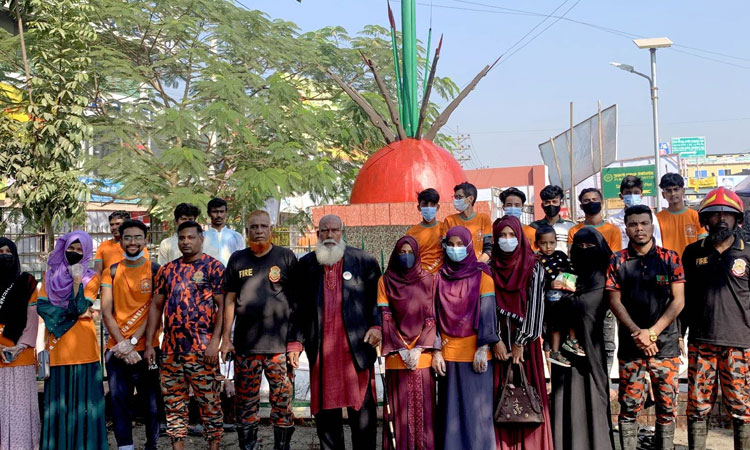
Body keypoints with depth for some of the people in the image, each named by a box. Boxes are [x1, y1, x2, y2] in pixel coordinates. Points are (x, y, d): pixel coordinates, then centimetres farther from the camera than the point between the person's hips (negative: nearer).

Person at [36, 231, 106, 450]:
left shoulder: (91, 277, 5)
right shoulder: (51, 274, 12)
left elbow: (80, 308, -9)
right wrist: (73, 312, -7)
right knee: (57, 399, 5)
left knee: (82, 397, -1)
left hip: (82, 347, -2)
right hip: (57, 346, 2)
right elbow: (41, 306, 0)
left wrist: (77, 280, -15)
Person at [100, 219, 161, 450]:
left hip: (146, 347, -2)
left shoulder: (155, 270, 0)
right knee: (119, 401, 3)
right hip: (116, 349, 2)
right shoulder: (112, 272, 7)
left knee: (151, 402, 3)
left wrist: (132, 341, -14)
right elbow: (106, 312, 1)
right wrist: (122, 344, -10)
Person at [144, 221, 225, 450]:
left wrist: (215, 342, -15)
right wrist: (149, 344, 7)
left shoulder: (214, 267, -1)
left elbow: (222, 306, -7)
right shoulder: (166, 270, 13)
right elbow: (156, 306, 14)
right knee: (173, 402, 9)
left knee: (209, 401, 1)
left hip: (202, 349, -5)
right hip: (170, 349, 5)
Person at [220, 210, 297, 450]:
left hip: (279, 343, -2)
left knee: (282, 400, 2)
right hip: (245, 344, 2)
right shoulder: (238, 259, 9)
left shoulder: (286, 256, 3)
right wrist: (226, 337, 7)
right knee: (246, 402, 9)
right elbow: (230, 300, 11)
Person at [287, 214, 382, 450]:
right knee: (325, 409, 7)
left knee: (362, 408, 0)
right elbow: (298, 307, 10)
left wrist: (376, 326, -11)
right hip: (321, 350, 2)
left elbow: (377, 298, 3)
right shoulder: (306, 265, 11)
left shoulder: (364, 261, 5)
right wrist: (295, 341, 4)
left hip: (356, 346, -2)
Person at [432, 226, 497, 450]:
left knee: (476, 407, 1)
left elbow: (487, 313, -5)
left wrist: (483, 348, -12)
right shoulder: (440, 277, 9)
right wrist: (436, 351, 1)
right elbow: (435, 315, 7)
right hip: (448, 353, 3)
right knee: (451, 408, 6)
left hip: (475, 353, -3)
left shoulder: (481, 274, 0)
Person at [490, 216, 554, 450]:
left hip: (525, 340, -1)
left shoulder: (533, 267, 1)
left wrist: (520, 343, -10)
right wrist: (496, 340, -8)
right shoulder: (490, 268, 6)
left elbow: (535, 305, -6)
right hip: (499, 339, 1)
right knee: (500, 394, 1)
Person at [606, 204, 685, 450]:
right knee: (629, 406, 1)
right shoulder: (617, 261, 4)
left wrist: (652, 332, -9)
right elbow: (614, 301, 2)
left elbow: (678, 301, -1)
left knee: (667, 406, 5)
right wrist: (637, 332, -11)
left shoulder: (670, 258, 3)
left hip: (666, 344, 0)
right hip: (630, 346, 0)